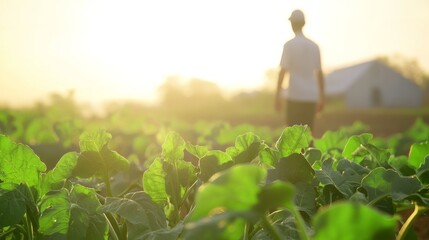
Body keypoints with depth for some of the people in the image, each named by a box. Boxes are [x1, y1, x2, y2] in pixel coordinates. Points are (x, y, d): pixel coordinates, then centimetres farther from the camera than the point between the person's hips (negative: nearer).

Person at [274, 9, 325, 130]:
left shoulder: (289, 45, -5)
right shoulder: (314, 46, 11)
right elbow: (319, 73, 14)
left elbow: (282, 71, -9)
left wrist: (277, 96, -6)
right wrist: (321, 97, 20)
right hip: (311, 97, 5)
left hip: (295, 96, -5)